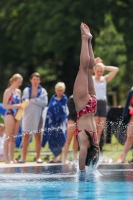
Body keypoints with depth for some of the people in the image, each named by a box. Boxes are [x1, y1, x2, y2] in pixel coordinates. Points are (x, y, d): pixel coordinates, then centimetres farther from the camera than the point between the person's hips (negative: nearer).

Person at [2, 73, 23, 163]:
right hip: (9, 114, -7)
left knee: (13, 138, 8)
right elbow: (4, 105, -12)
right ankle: (6, 158, -4)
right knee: (8, 137, -6)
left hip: (17, 115, 7)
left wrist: (22, 106, 0)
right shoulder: (8, 91, -8)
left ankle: (12, 158, 11)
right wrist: (15, 106, -21)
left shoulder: (18, 91, 13)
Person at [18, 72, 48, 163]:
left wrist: (33, 100, -11)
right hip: (27, 115, 0)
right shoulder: (26, 90, 8)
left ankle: (38, 157, 4)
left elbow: (44, 103, -7)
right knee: (26, 136, -2)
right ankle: (23, 157, -2)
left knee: (38, 136, 1)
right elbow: (23, 101, 1)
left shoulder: (43, 91, 5)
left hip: (38, 116, 0)